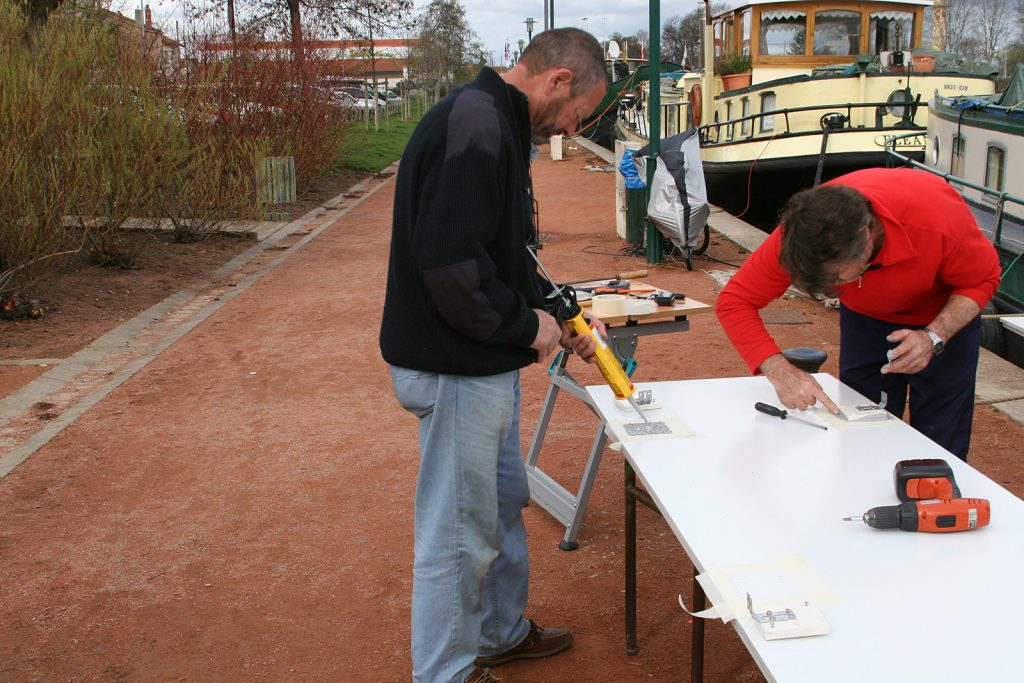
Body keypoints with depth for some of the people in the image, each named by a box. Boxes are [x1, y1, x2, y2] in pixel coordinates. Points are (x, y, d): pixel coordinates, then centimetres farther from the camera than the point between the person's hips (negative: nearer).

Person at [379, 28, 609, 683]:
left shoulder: (498, 126, 12)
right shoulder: (475, 127, -22)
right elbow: (450, 263, -30)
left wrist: (559, 316, 12)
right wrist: (526, 325, -16)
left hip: (490, 366, 11)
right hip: (457, 371, -11)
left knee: (504, 504, 24)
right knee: (459, 533, 4)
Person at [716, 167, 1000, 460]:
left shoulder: (938, 217, -38)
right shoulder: (798, 235, -33)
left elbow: (984, 279, -19)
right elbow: (734, 302, -28)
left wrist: (935, 337, -35)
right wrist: (781, 372, -40)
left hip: (946, 317, -2)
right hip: (865, 317, 2)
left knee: (939, 451, -1)